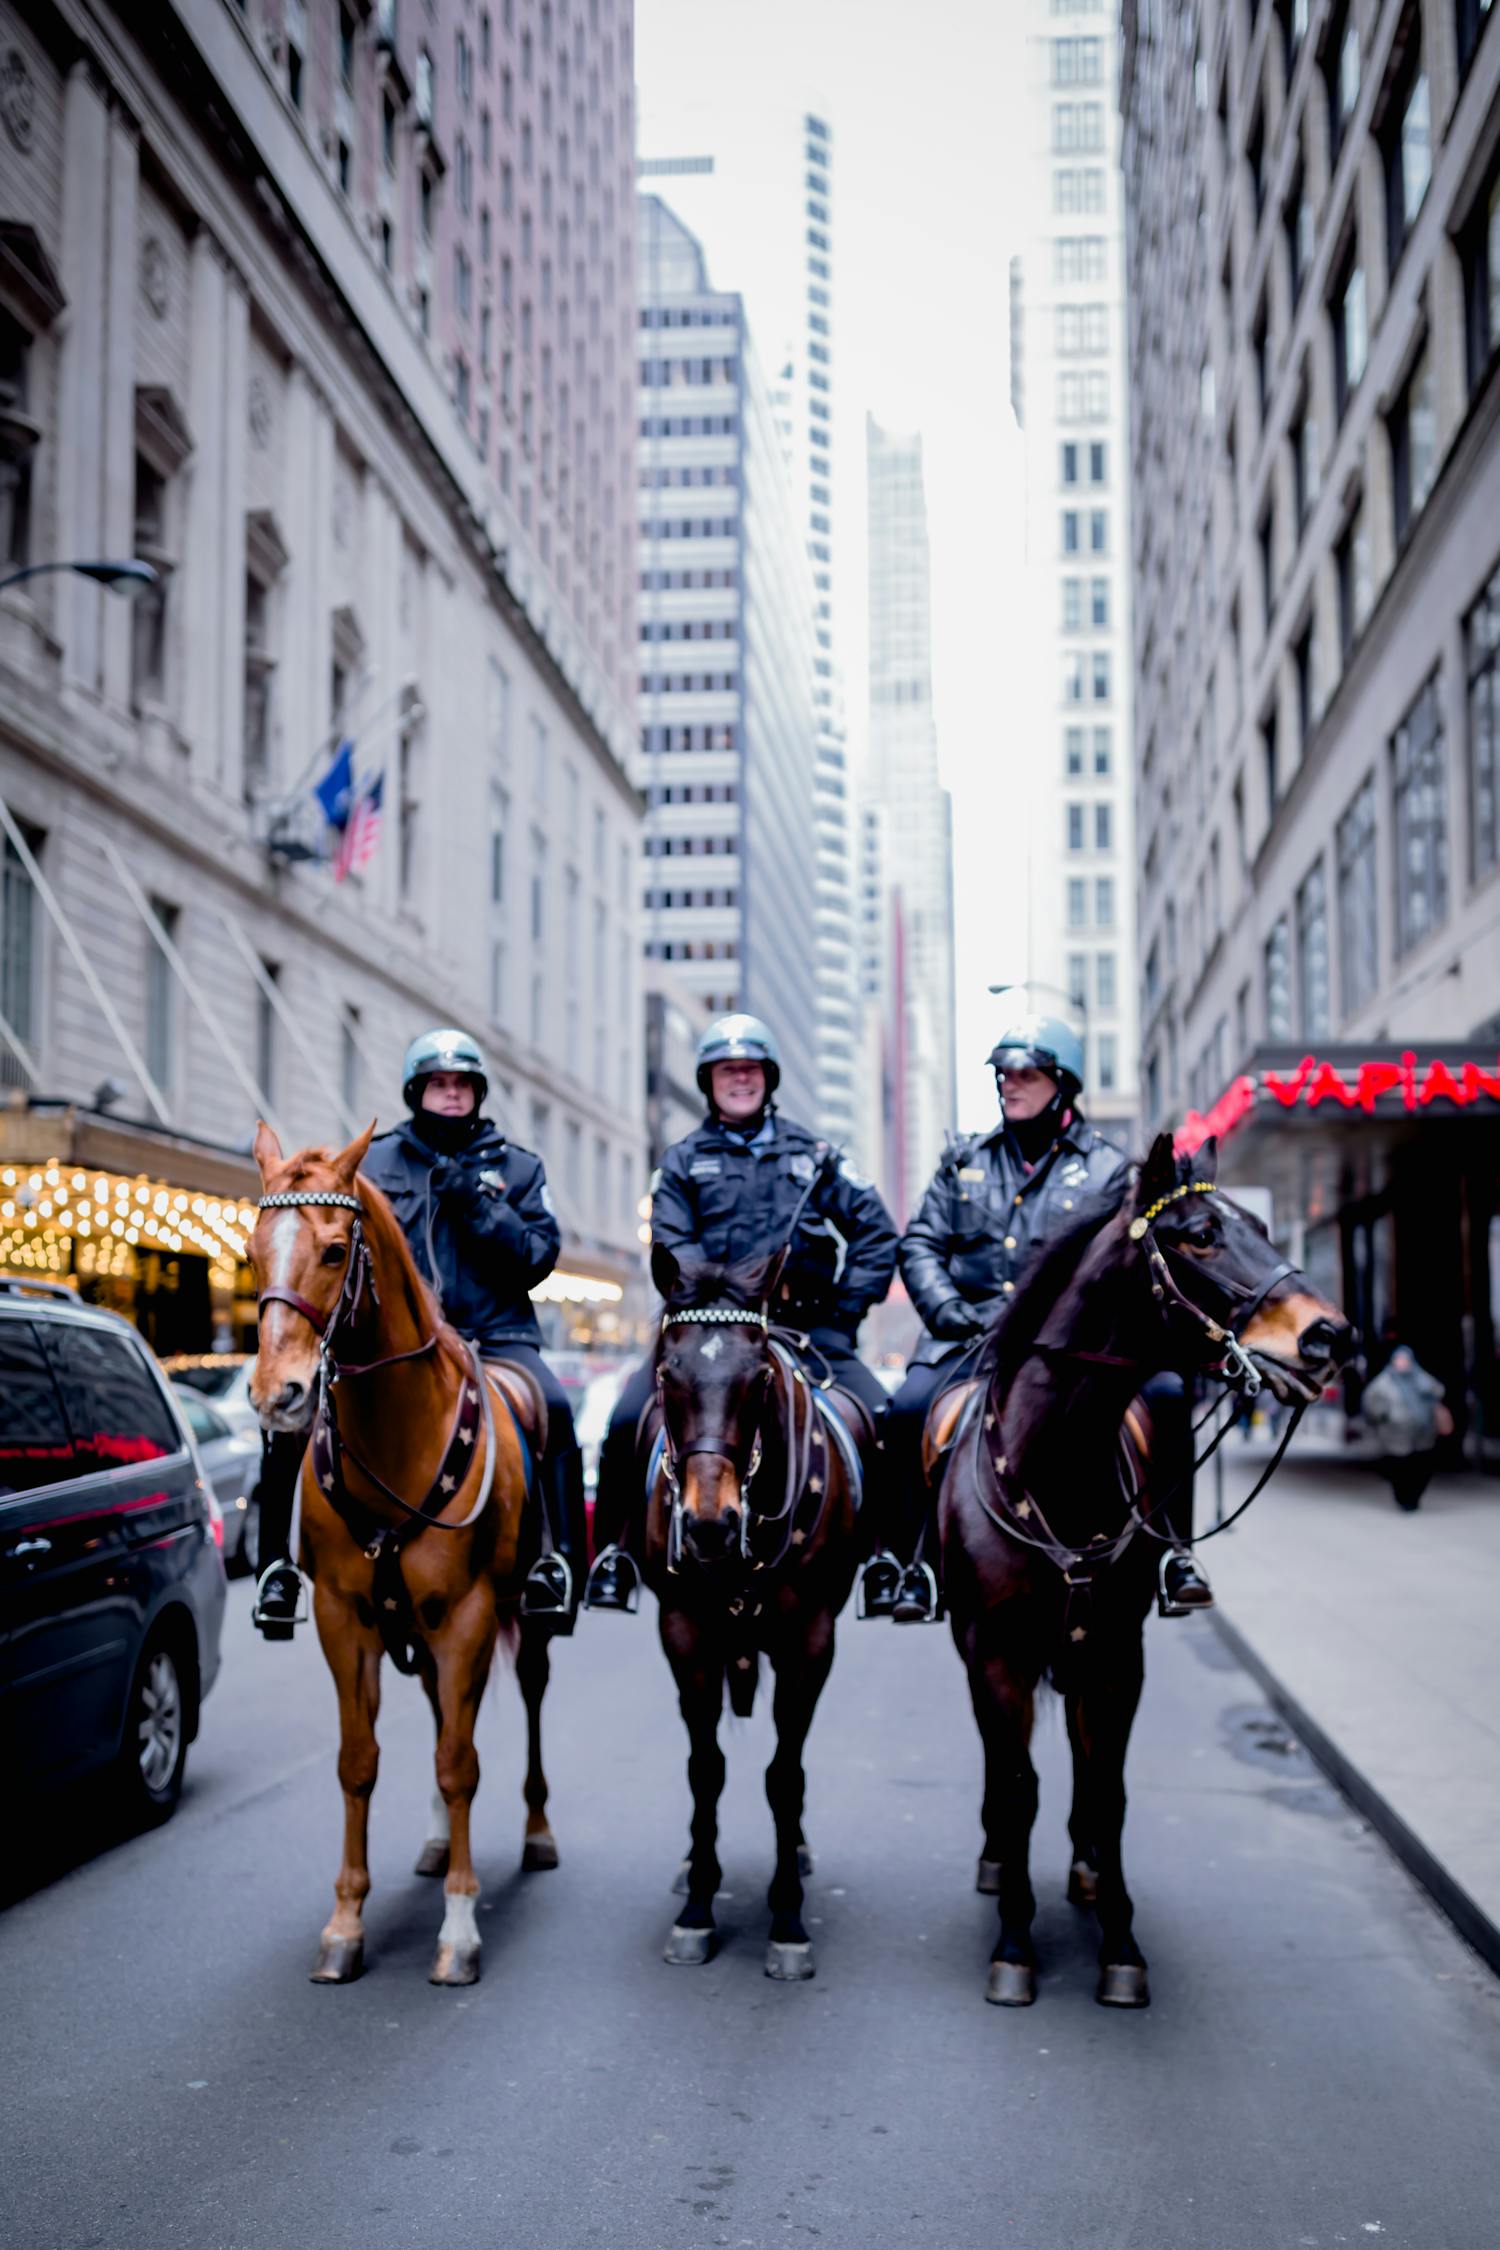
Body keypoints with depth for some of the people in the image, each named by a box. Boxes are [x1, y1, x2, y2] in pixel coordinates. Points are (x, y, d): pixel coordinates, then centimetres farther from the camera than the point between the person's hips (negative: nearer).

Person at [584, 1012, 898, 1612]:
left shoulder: (812, 1153, 15)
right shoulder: (683, 1162, 12)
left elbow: (878, 1235, 13)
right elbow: (672, 1247, 0)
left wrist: (845, 1311, 2)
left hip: (804, 1326, 1)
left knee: (884, 1421, -19)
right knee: (627, 1422, -20)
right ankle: (614, 1553, -2)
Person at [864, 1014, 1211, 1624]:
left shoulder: (1105, 1168, 11)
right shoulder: (965, 1160, 17)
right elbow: (920, 1243, 13)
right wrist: (948, 1309, -7)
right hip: (969, 1336, 1)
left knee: (1165, 1396, -24)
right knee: (909, 1409, -27)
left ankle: (1173, 1552, -11)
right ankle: (902, 1558, -12)